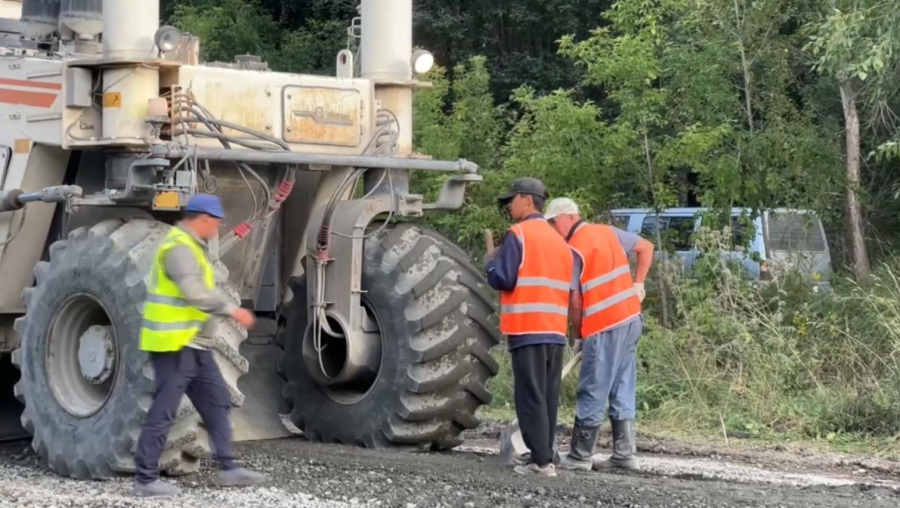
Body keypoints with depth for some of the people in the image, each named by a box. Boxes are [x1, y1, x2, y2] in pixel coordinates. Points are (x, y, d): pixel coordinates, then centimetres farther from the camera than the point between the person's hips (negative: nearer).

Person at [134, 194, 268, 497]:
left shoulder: (192, 247, 16)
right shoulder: (179, 247, -17)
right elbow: (195, 293, -29)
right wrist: (231, 309, -26)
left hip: (194, 344, 11)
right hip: (174, 344, -11)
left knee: (217, 403, 13)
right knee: (163, 411, -5)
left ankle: (228, 468, 18)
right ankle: (145, 479, 2)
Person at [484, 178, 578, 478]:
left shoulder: (519, 234, -6)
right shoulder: (560, 241, 18)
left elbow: (502, 279, -11)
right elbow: (570, 289, 19)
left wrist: (490, 262, 6)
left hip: (528, 329, -7)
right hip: (555, 330, 7)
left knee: (530, 397, -6)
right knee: (548, 397, 8)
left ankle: (540, 460, -9)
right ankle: (546, 457, 9)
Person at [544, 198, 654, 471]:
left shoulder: (573, 250, -10)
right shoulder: (608, 232, 11)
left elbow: (575, 302, -9)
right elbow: (646, 247, 17)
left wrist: (580, 334, 5)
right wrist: (637, 284, 18)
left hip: (604, 327, -8)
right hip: (630, 319, 8)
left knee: (592, 393, -1)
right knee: (622, 391, 10)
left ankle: (580, 455, 4)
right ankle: (624, 454, 10)